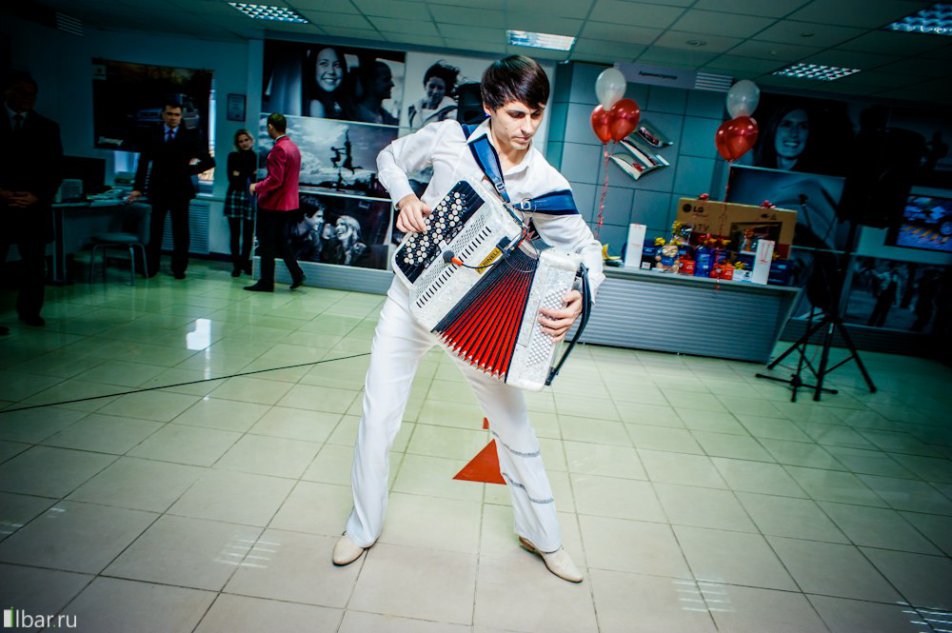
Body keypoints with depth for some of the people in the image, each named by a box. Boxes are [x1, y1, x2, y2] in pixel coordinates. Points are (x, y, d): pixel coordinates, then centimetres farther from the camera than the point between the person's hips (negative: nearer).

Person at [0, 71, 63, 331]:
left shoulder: (47, 127, 12)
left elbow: (56, 169, 7)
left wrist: (37, 196, -6)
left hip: (35, 206, 1)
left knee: (35, 264, 2)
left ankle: (29, 311, 12)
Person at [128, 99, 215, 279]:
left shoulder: (190, 135, 0)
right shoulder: (152, 135, 5)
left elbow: (209, 161, -1)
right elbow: (144, 162, 3)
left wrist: (190, 170, -8)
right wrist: (138, 187, -3)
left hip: (180, 190, -1)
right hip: (158, 189, 2)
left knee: (180, 231, 6)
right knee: (154, 230, 6)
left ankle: (179, 268, 16)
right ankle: (150, 267, 16)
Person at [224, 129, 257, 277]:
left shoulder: (256, 157, 7)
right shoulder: (233, 156, 9)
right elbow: (232, 179, -1)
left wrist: (241, 175, -3)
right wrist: (250, 174, -7)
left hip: (250, 198, 0)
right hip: (234, 197, 0)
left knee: (248, 234, 1)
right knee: (235, 233, -1)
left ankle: (245, 262, 15)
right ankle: (236, 264, 5)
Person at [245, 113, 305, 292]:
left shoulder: (278, 149, -18)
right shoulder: (293, 146, 11)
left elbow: (275, 180, -23)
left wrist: (257, 187, -9)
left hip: (274, 204, -9)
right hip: (288, 203, 9)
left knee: (267, 244, 1)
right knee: (281, 242, 17)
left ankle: (266, 282, 8)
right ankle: (297, 274, 12)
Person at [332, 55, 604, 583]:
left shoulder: (545, 183, -13)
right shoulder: (450, 137, -9)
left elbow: (588, 250, -8)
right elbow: (390, 158, 8)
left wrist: (579, 297, -30)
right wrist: (404, 197, -14)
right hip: (414, 293, 1)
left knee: (513, 422, 7)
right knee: (378, 415, 3)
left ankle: (541, 535, 30)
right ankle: (363, 527, 27)